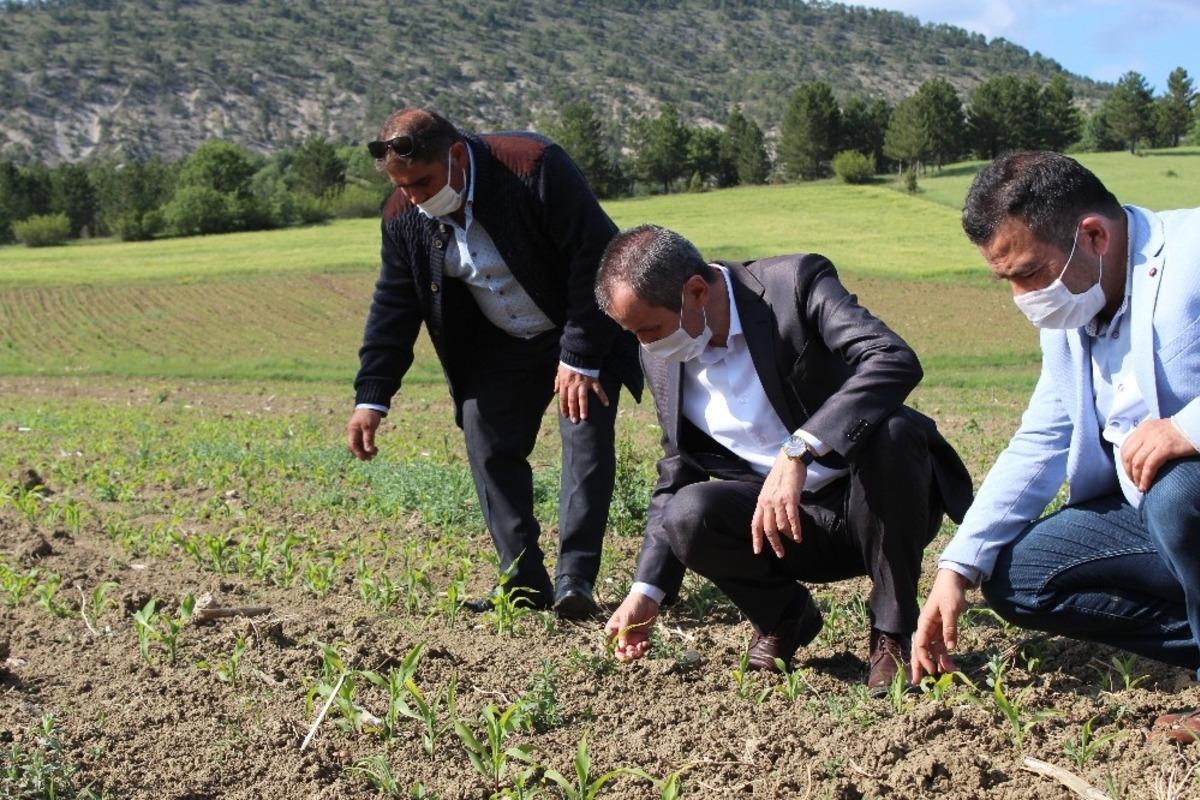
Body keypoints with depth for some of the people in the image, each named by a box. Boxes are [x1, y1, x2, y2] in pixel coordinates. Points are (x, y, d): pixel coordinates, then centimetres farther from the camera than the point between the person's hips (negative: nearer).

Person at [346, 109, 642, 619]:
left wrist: (581, 358, -27)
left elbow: (594, 257, -27)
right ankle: (524, 584, 1)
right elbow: (394, 305, -1)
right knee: (488, 446, -3)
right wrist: (371, 398, -6)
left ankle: (575, 578, -15)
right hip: (500, 344, 5)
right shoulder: (404, 217, -12)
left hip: (582, 332, -5)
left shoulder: (534, 166, -29)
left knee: (586, 437, -17)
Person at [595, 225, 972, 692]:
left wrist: (797, 452, -42)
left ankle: (892, 633, -14)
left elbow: (896, 360, -32)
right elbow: (676, 475, 10)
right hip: (779, 518, 3)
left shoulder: (795, 284, -17)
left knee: (889, 431, -35)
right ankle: (783, 618, 6)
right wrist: (646, 591, -1)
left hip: (878, 506, -3)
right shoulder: (661, 357, 0)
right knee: (688, 515, -25)